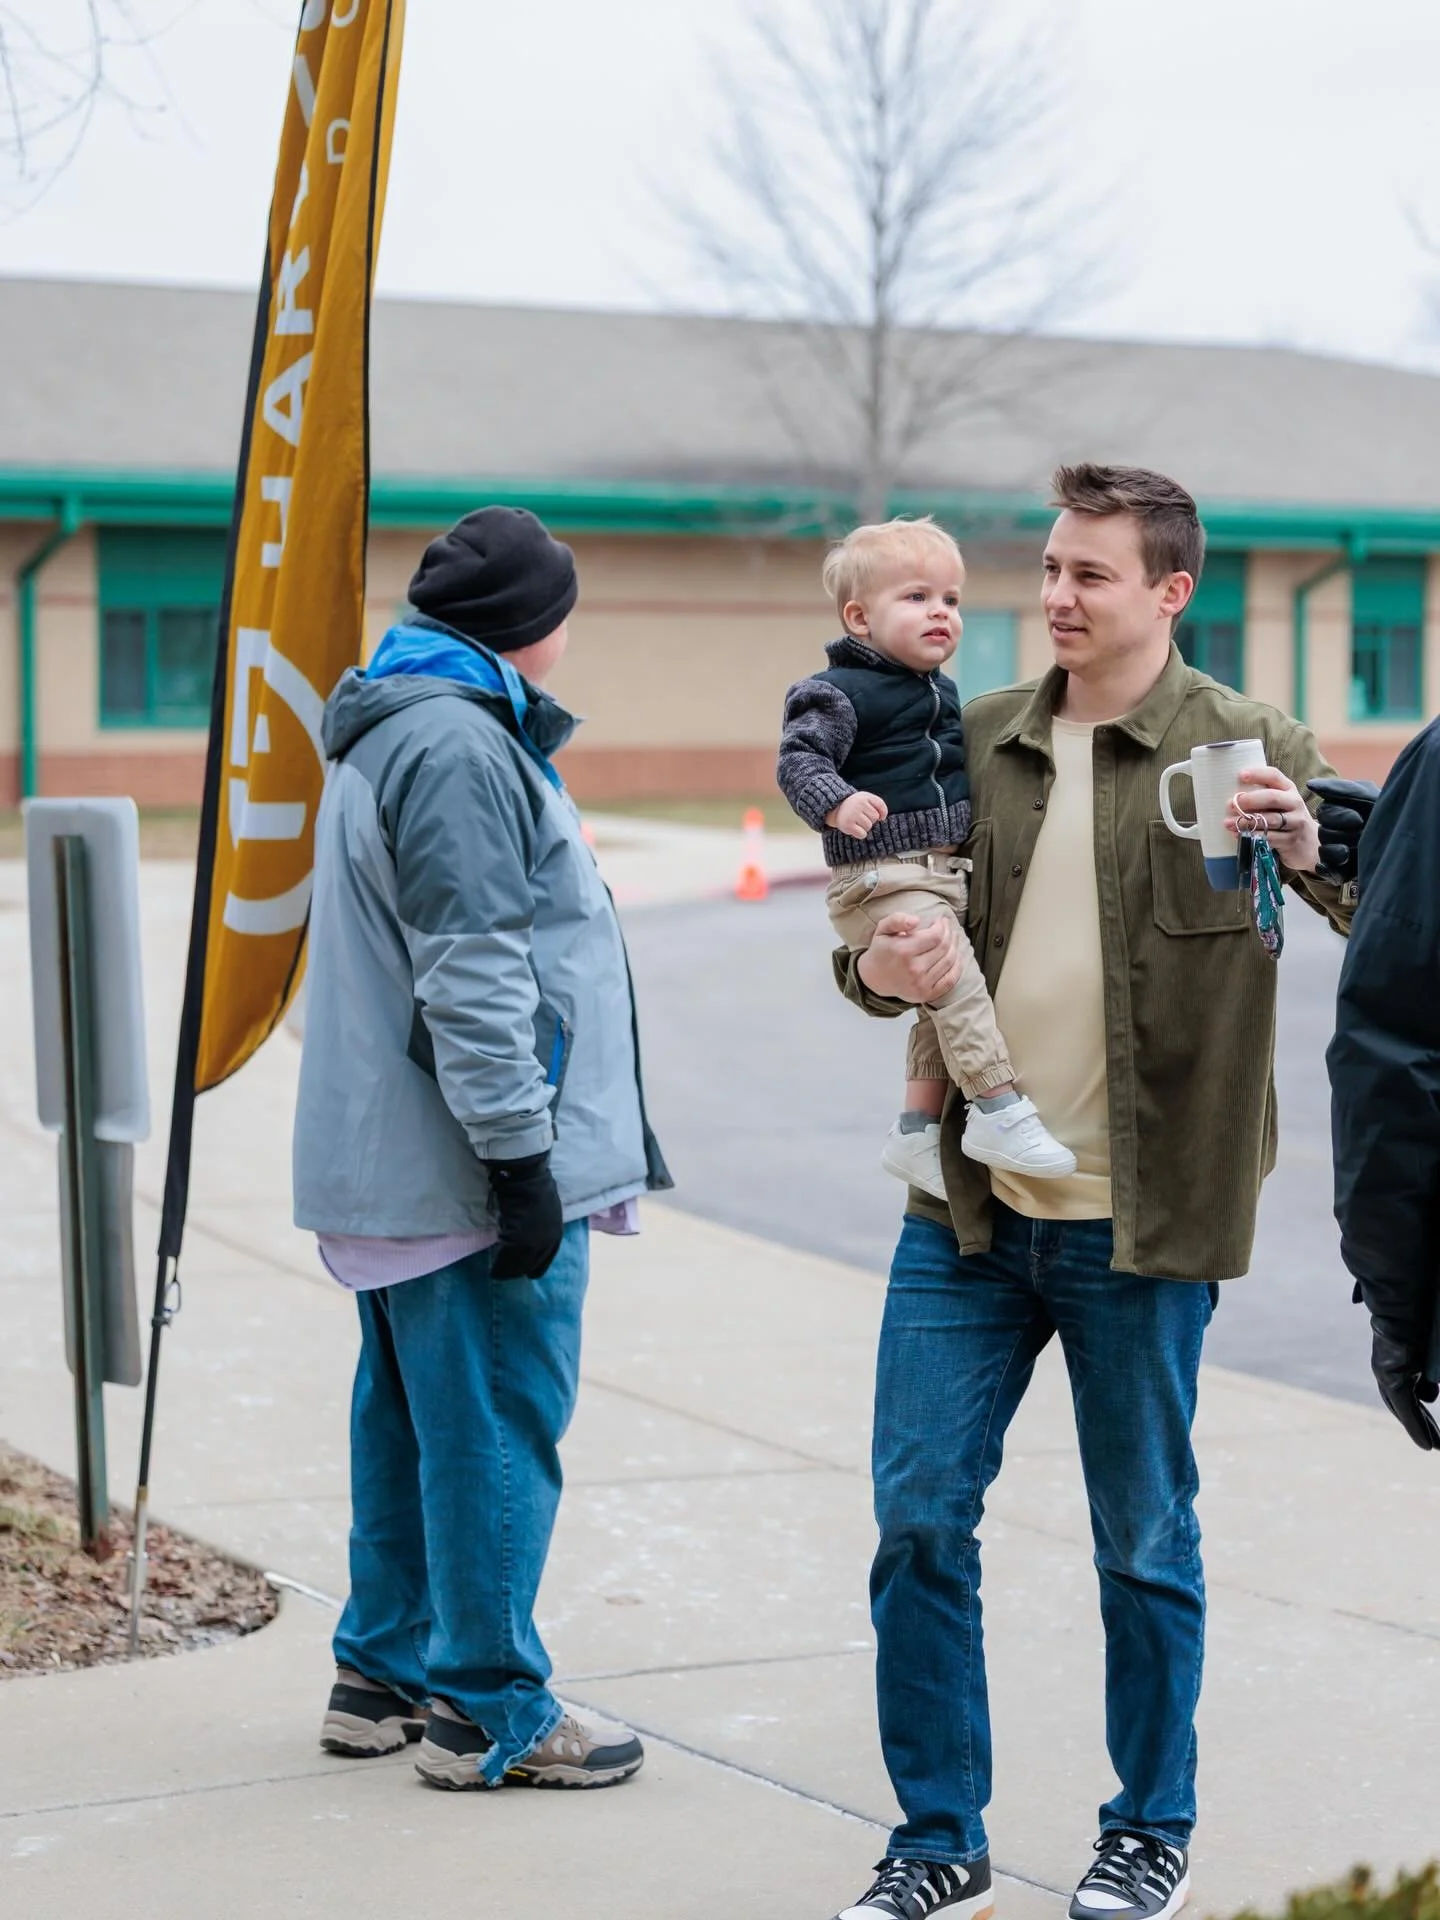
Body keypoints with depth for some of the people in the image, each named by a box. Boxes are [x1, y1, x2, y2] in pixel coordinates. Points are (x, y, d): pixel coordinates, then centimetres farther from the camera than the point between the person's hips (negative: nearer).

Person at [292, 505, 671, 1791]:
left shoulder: (393, 732, 17)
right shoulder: (461, 746, -17)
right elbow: (474, 976, -22)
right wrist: (521, 1156, -21)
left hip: (387, 1170, 11)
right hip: (466, 1170, -11)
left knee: (412, 1422, 18)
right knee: (497, 1431, -3)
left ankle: (385, 1673, 27)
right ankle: (488, 1712, 4)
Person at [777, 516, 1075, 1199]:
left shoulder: (943, 692, 16)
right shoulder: (840, 693, -10)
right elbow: (798, 760, -19)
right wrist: (838, 804, -36)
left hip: (946, 872, 9)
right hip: (881, 879, -9)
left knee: (944, 1003, 12)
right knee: (956, 976, -21)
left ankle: (916, 1131, 21)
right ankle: (1000, 1111, -17)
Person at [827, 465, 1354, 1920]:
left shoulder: (1247, 751, -5)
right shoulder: (977, 742, 7)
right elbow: (883, 929, 15)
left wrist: (1312, 848, -35)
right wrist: (878, 966, -9)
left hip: (1139, 1225, -4)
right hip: (967, 1211, 4)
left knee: (1143, 1542, 9)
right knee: (918, 1516, 4)